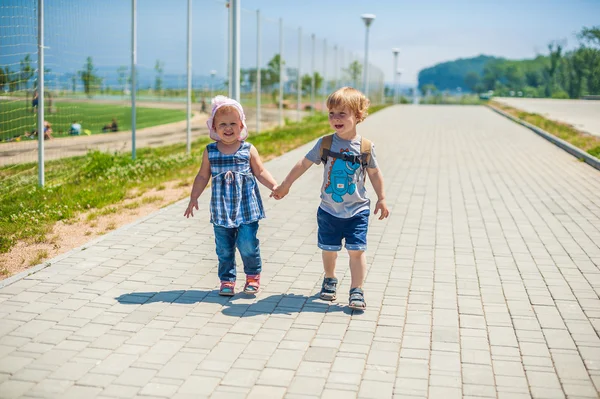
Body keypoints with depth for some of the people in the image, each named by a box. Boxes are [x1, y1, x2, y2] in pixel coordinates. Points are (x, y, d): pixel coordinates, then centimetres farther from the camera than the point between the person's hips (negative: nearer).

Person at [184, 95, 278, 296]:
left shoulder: (249, 150, -1)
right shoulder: (210, 152, 2)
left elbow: (260, 172, 5)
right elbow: (202, 176, 10)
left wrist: (274, 186, -8)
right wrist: (193, 198, 9)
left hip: (246, 208, -2)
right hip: (221, 210, 2)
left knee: (247, 244, -3)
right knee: (224, 248, 7)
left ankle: (253, 275, 20)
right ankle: (227, 280, 22)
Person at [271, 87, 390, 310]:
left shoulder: (365, 147, -8)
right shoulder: (325, 144, -6)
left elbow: (374, 173, 5)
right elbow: (303, 164, 2)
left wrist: (381, 199, 6)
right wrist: (284, 186, 7)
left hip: (357, 211, -1)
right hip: (329, 210, 2)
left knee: (356, 250, -5)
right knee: (329, 249, 12)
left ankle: (357, 290, 5)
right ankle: (330, 280, 36)